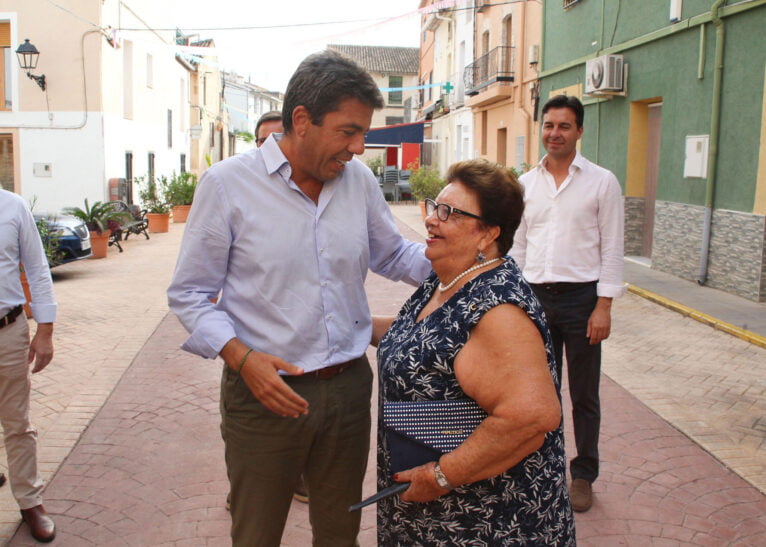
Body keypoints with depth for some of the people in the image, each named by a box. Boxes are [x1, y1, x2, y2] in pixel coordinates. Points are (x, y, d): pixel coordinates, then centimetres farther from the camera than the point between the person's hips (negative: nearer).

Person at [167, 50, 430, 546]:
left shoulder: (359, 179, 2)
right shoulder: (227, 183, -10)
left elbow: (393, 255, 17)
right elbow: (189, 294, -5)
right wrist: (241, 358, -19)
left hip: (348, 387, 4)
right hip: (264, 392, -3)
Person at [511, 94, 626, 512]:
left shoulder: (601, 182, -2)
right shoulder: (525, 184, 8)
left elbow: (612, 248, -3)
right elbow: (518, 246, 12)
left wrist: (604, 306, -10)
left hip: (581, 297, -3)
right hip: (536, 297, 3)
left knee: (584, 396, 9)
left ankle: (583, 475, 25)